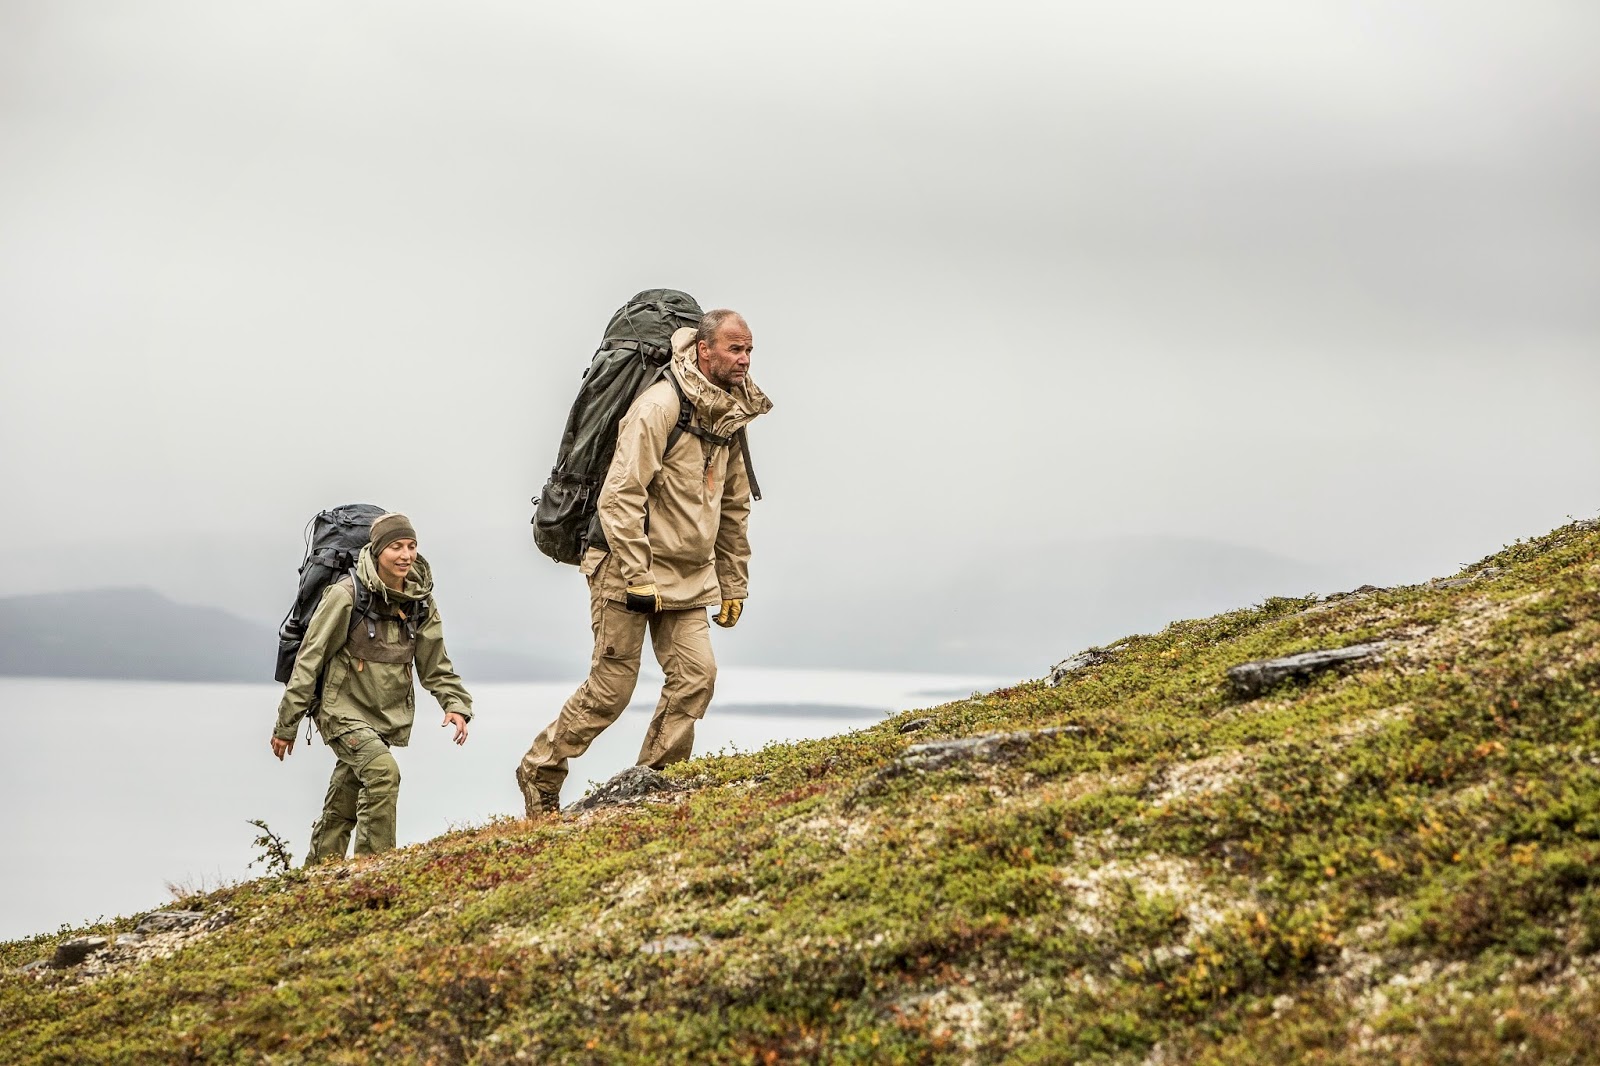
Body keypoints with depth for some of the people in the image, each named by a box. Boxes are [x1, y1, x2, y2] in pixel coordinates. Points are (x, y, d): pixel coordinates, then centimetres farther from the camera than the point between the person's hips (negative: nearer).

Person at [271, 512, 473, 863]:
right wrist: (286, 725, -10)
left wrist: (456, 705, -7)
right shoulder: (346, 595, -15)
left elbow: (435, 666, 11)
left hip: (385, 719, 6)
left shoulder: (420, 602, 2)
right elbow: (309, 660, -11)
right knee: (384, 771, -28)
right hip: (344, 711, -6)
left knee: (341, 811, 14)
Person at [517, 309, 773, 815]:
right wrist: (638, 578, -22)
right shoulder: (659, 405, -16)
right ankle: (539, 772, 15)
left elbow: (734, 509, 19)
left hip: (689, 579, 7)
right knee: (611, 688, -3)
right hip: (632, 571, -7)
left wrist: (734, 585, 16)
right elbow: (619, 496, -20)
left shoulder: (728, 418, 10)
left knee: (697, 676, -6)